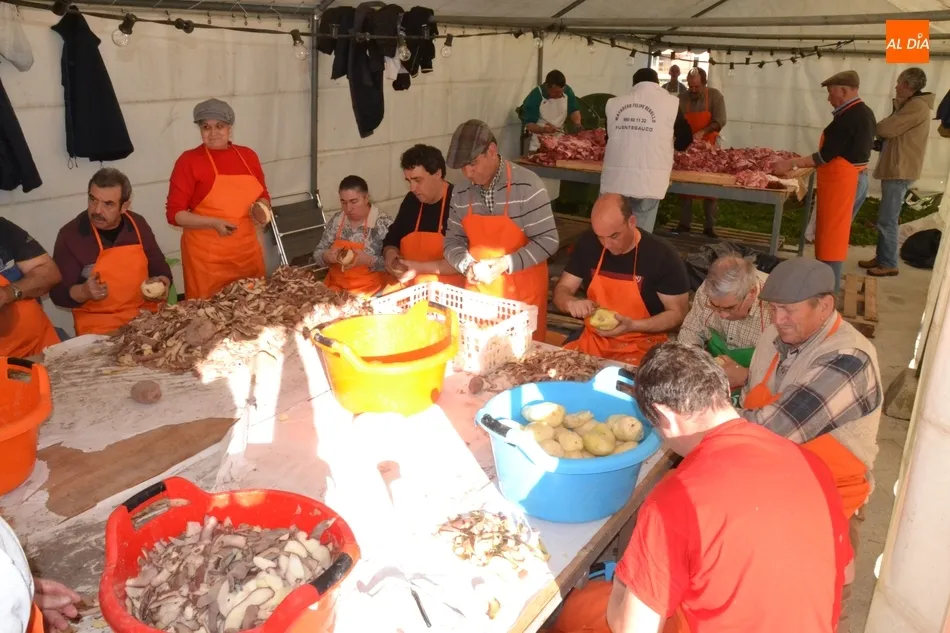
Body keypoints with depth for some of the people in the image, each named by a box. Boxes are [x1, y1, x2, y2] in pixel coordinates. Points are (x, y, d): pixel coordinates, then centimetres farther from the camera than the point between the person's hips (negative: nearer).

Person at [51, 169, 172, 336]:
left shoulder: (138, 224, 4)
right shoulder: (70, 234, -6)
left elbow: (160, 268, 16)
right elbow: (58, 293, -5)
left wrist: (163, 284, -5)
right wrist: (83, 292, -24)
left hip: (145, 314, 3)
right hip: (97, 325, -3)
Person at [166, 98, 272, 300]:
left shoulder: (248, 156, 7)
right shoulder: (189, 161, -6)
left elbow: (263, 196, 18)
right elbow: (174, 213, -8)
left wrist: (261, 209, -4)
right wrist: (213, 223, -21)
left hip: (248, 251, 4)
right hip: (207, 256, -4)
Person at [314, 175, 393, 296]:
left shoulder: (383, 223, -10)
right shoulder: (336, 220, 4)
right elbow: (318, 253, 11)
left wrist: (368, 260, -27)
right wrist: (327, 256, -11)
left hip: (370, 290, -4)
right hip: (335, 285, 5)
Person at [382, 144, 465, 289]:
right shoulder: (411, 200, 8)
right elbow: (392, 239, 20)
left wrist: (421, 268, -20)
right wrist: (390, 256, -1)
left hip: (449, 288, -6)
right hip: (409, 287, 6)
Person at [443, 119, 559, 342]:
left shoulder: (526, 185, -13)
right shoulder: (461, 193, 2)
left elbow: (547, 241, -14)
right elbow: (452, 242, 8)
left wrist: (505, 264, -22)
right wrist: (467, 265, -12)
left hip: (522, 291, -4)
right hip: (477, 289, 4)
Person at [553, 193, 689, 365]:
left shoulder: (663, 256, -14)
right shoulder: (588, 244, -2)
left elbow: (678, 313, -9)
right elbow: (561, 291, 5)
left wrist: (632, 326, -24)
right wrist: (571, 302, -20)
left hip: (640, 346, -4)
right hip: (593, 339, 4)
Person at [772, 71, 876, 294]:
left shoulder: (848, 117, -21)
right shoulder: (864, 112, 11)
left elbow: (825, 156, -23)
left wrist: (790, 163, -20)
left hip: (840, 178, -10)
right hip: (849, 175, 10)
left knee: (831, 230, -3)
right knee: (835, 229, 17)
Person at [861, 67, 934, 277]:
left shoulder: (917, 106, -15)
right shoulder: (912, 105, 19)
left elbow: (886, 128, -21)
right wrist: (880, 143, -1)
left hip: (900, 171, -10)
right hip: (896, 169, 10)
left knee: (887, 220, -7)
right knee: (885, 219, 14)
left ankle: (889, 264, -1)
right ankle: (881, 258, 22)